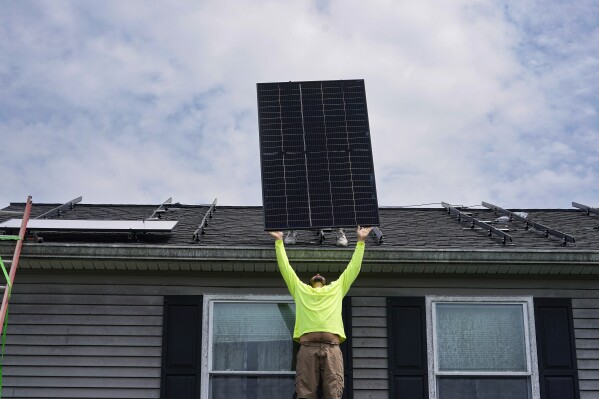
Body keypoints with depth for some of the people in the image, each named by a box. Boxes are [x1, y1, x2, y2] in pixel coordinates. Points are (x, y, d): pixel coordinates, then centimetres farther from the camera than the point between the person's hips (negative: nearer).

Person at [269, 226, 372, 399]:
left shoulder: (337, 288, 30)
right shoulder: (300, 289, 28)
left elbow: (353, 268, 32)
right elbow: (285, 267, 29)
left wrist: (360, 241, 34)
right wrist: (279, 241, 33)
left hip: (331, 348, 0)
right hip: (307, 347, 0)